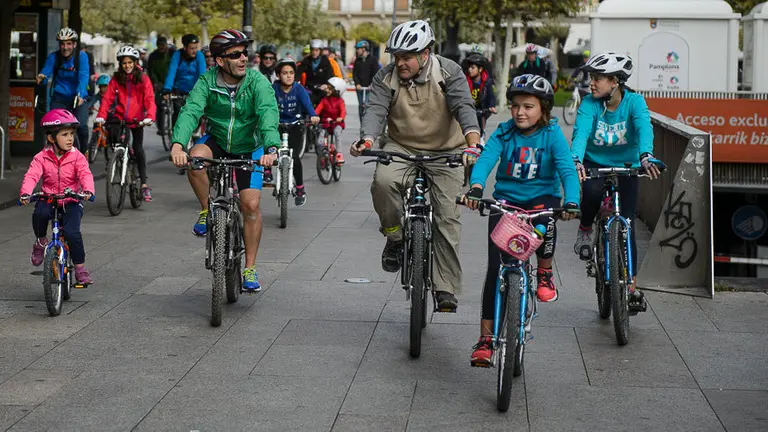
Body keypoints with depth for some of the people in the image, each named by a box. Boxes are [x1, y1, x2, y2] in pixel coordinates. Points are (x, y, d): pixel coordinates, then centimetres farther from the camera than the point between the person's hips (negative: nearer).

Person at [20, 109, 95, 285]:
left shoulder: (77, 157, -3)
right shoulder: (42, 158, -3)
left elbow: (85, 174, -17)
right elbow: (31, 175, -15)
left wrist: (88, 190, -39)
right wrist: (25, 192, -35)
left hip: (71, 202, -1)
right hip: (49, 199, 1)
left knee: (72, 232, -23)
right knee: (39, 213, -34)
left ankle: (80, 268, -6)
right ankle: (41, 241, -3)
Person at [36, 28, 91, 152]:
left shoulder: (81, 56, -10)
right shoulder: (53, 57, -5)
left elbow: (84, 76, -23)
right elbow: (46, 72, -17)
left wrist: (80, 95, -40)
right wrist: (41, 78, -43)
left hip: (78, 98, -2)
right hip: (59, 98, 2)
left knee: (81, 125, -22)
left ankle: (84, 151, 5)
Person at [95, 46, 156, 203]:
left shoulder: (143, 79, -1)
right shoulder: (116, 79, 4)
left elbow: (149, 99, -11)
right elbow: (107, 98, -5)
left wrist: (150, 116, -28)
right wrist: (101, 116, -21)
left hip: (137, 120, -2)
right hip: (120, 118, 2)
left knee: (138, 149, -13)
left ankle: (144, 184, -9)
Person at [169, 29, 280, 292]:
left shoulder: (257, 82, -20)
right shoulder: (207, 82, -17)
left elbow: (268, 114, -35)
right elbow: (190, 111, -30)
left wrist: (271, 148, -53)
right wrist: (178, 144, -48)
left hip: (249, 147, -1)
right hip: (217, 141, 1)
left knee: (251, 204, -11)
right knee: (196, 157, -34)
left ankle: (250, 268, 3)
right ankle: (207, 210, -8)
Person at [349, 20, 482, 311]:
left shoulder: (449, 73, -13)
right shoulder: (386, 77, -7)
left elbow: (464, 108, -25)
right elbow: (376, 109, -19)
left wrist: (473, 144, -43)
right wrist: (366, 139, -41)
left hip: (445, 151, -1)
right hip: (401, 147, 1)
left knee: (447, 217, -8)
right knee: (383, 181, -31)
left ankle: (446, 287, 1)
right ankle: (395, 238, -6)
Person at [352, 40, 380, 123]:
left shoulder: (373, 59, -1)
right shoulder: (357, 61, 12)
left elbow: (375, 73, -6)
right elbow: (355, 73, 6)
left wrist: (372, 84, -18)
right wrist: (357, 84, -10)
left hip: (370, 87, -5)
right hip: (360, 87, 5)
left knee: (367, 105, -15)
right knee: (361, 106, 6)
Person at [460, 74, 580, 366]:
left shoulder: (552, 134, -8)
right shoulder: (504, 133, -5)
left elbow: (567, 169, -19)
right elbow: (485, 160, -21)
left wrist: (571, 202, -37)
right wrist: (476, 188, -42)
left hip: (542, 197, -1)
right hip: (505, 200, 1)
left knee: (545, 221, -37)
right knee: (495, 266, -8)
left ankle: (545, 274, -6)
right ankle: (486, 337, 1)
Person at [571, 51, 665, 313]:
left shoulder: (634, 102, -18)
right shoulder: (589, 104, -15)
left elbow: (644, 128, -35)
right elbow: (581, 132, -30)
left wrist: (645, 156, -56)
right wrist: (576, 161, -50)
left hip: (626, 166, 0)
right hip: (595, 163, 0)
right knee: (593, 192, -35)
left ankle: (631, 288, 5)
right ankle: (585, 229, -2)